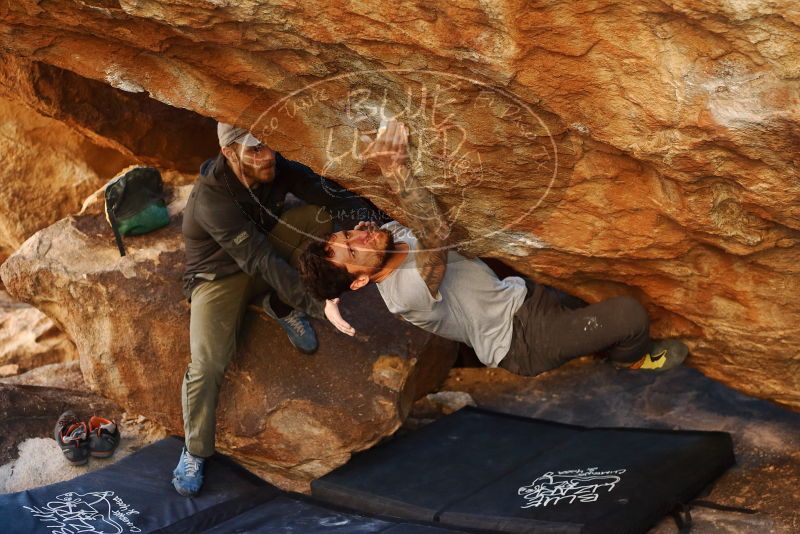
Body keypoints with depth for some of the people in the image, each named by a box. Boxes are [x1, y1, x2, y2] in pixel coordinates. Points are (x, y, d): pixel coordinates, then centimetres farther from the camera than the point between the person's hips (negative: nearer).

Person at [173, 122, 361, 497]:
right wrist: (318, 307, -42)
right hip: (219, 275, -5)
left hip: (267, 251, 5)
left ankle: (282, 308, -6)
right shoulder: (211, 198, -33)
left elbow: (330, 193, -23)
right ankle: (195, 452, 3)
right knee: (206, 364, -24)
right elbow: (261, 261, -37)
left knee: (325, 213, -19)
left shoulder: (275, 168, -16)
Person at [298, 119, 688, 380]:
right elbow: (436, 235, -48)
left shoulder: (395, 235, -4)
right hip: (523, 342, -9)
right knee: (629, 315, -13)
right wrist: (397, 173, -53)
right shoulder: (407, 293, -31)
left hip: (521, 296, 9)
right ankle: (634, 357, 19)